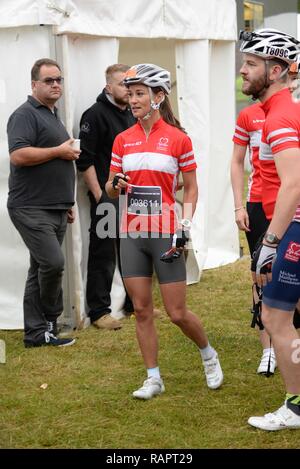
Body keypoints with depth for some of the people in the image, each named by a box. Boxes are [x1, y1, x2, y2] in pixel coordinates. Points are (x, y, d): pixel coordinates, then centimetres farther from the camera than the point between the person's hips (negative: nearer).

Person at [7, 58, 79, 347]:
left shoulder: (53, 117, 21)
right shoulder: (25, 115, -9)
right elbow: (18, 155, -23)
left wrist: (66, 203, 26)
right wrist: (59, 152, -15)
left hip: (55, 210, 9)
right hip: (32, 209, -9)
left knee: (42, 268, 8)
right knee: (53, 262, -17)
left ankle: (36, 332, 10)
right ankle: (50, 321, 2)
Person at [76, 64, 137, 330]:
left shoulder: (131, 116, 14)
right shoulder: (96, 115, -10)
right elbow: (85, 160, -14)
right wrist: (99, 195, -17)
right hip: (106, 198, -7)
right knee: (103, 256, -3)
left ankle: (134, 303, 25)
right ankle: (99, 311, 2)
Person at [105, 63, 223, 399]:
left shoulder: (178, 139, -4)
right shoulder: (123, 140, 6)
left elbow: (191, 188, 3)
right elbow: (111, 188, 13)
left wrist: (185, 225, -9)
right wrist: (116, 185, -11)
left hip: (165, 234, -4)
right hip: (132, 234, 4)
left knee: (177, 314, -1)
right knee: (141, 310, 5)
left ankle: (208, 354, 27)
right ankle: (153, 378, 15)